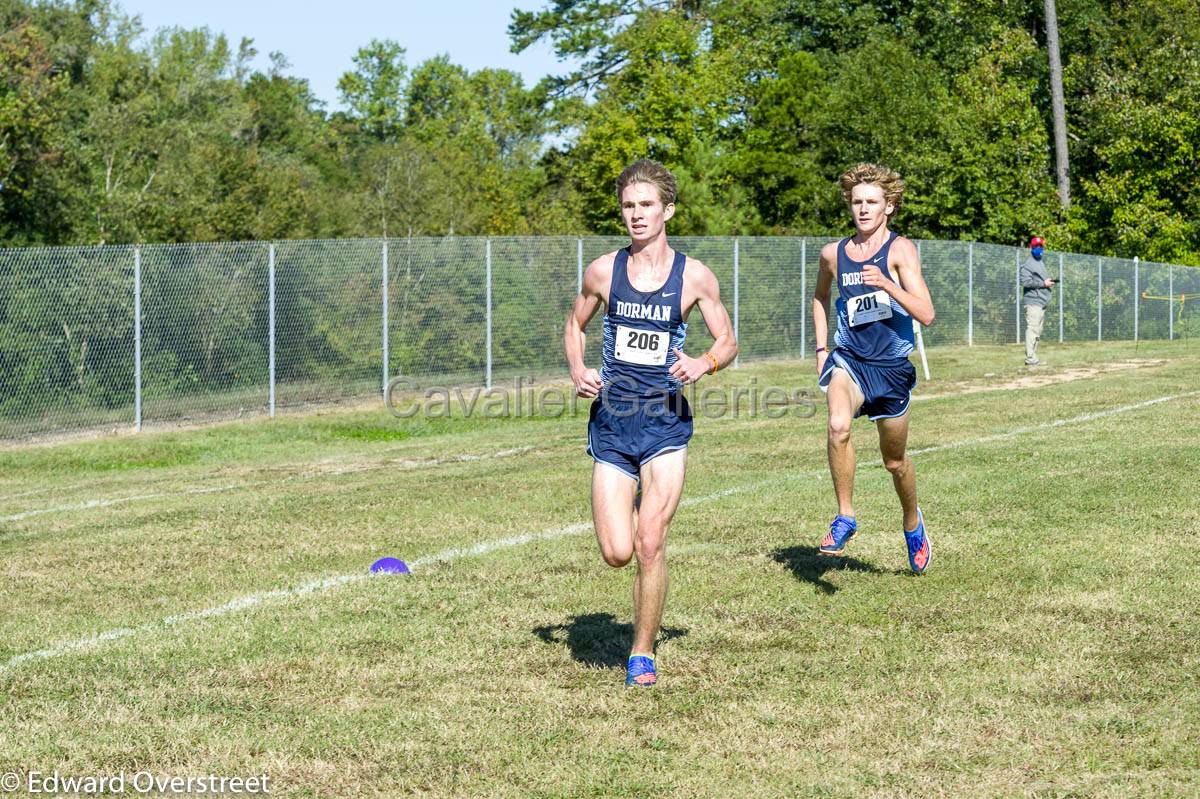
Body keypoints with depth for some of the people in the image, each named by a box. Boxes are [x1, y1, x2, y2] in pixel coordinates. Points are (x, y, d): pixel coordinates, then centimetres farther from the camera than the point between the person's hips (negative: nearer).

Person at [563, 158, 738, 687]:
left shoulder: (694, 277, -2)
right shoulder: (603, 271, 2)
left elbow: (728, 342, 7)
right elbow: (575, 326, 17)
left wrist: (704, 364, -15)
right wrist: (578, 371, -3)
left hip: (665, 421, -1)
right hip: (610, 420, 1)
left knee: (649, 544, -9)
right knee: (617, 553, -5)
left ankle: (643, 654, 8)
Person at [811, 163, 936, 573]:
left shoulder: (900, 250, -9)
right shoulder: (833, 253, 3)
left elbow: (926, 314, -17)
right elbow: (820, 297, 25)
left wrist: (886, 284, -30)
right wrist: (821, 348, 16)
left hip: (891, 365, -1)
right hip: (848, 358, 1)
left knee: (894, 460, 13)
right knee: (838, 427, -31)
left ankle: (913, 524, 42)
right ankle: (845, 517, -16)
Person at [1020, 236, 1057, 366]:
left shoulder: (1041, 263, 22)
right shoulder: (1028, 264, -6)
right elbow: (1025, 282, -16)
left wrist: (1049, 281, 8)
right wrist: (1043, 283, -15)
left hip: (1042, 303, 10)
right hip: (1033, 302, -9)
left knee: (1038, 331, 10)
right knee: (1032, 329, -14)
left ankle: (1032, 358, 14)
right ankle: (1030, 358, -17)